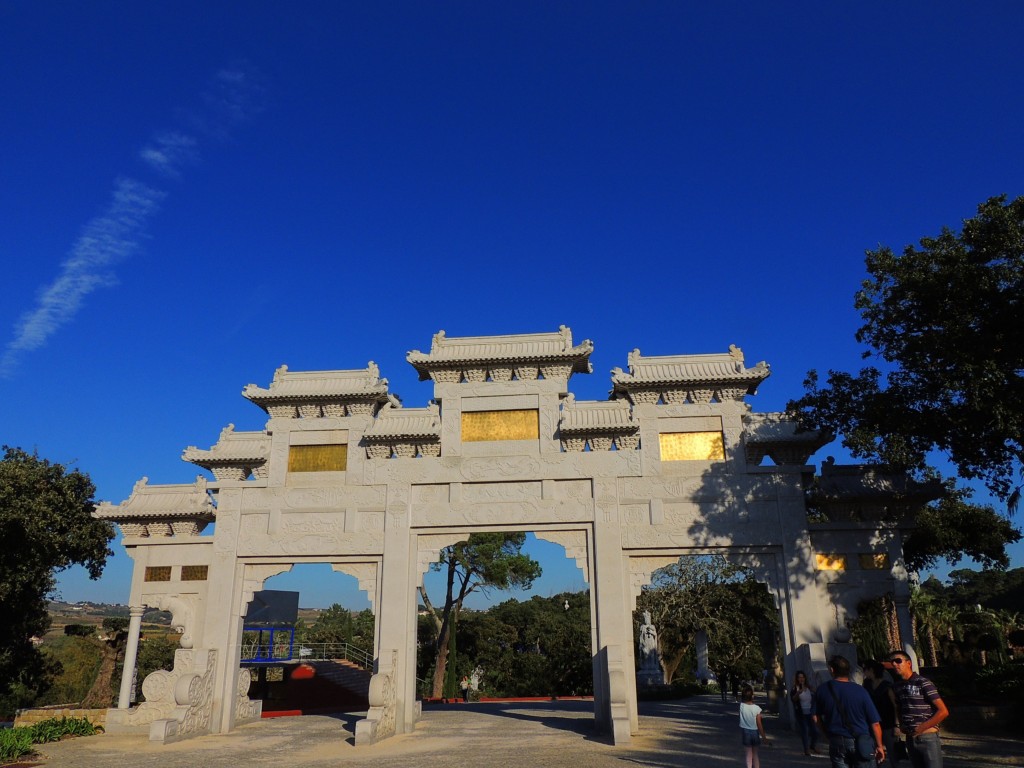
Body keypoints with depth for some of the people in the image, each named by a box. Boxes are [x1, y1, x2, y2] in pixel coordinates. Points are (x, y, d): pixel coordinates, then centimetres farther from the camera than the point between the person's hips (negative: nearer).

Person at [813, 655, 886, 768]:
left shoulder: (822, 690, -3)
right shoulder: (860, 690, -9)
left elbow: (816, 718, 4)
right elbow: (875, 723, -8)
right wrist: (879, 745, 4)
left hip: (837, 742, 1)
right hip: (861, 743, -1)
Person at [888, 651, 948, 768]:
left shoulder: (923, 683, -10)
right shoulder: (898, 686, 9)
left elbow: (943, 711, -12)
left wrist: (922, 727, -13)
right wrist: (901, 725, 8)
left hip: (927, 737, -6)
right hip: (910, 739, 6)